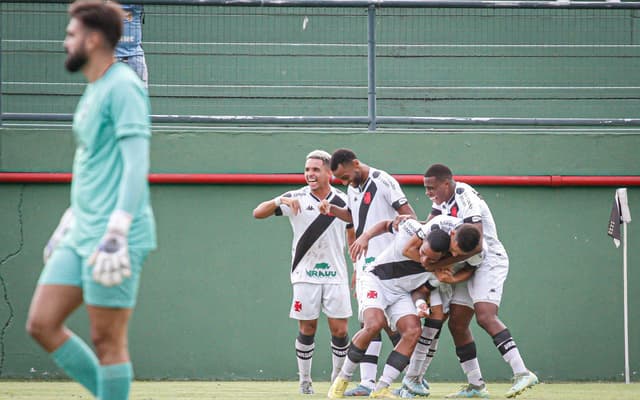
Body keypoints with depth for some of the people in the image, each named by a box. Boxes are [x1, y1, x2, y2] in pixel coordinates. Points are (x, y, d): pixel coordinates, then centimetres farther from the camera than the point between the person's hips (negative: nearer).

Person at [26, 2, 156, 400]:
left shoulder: (123, 88, -11)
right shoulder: (93, 91, 18)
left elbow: (136, 165, -18)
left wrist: (116, 233, -24)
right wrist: (67, 224, 29)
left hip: (112, 240, -10)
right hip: (81, 235, 10)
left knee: (107, 340, -5)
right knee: (42, 323, 6)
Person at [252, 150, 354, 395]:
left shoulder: (342, 201, 4)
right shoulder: (296, 199, -1)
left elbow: (352, 236, 16)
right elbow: (258, 213, -8)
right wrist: (280, 201, -25)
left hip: (335, 274, 1)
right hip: (305, 274, -1)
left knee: (339, 329, -2)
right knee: (307, 329, 0)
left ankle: (338, 377, 15)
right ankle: (305, 380, 13)